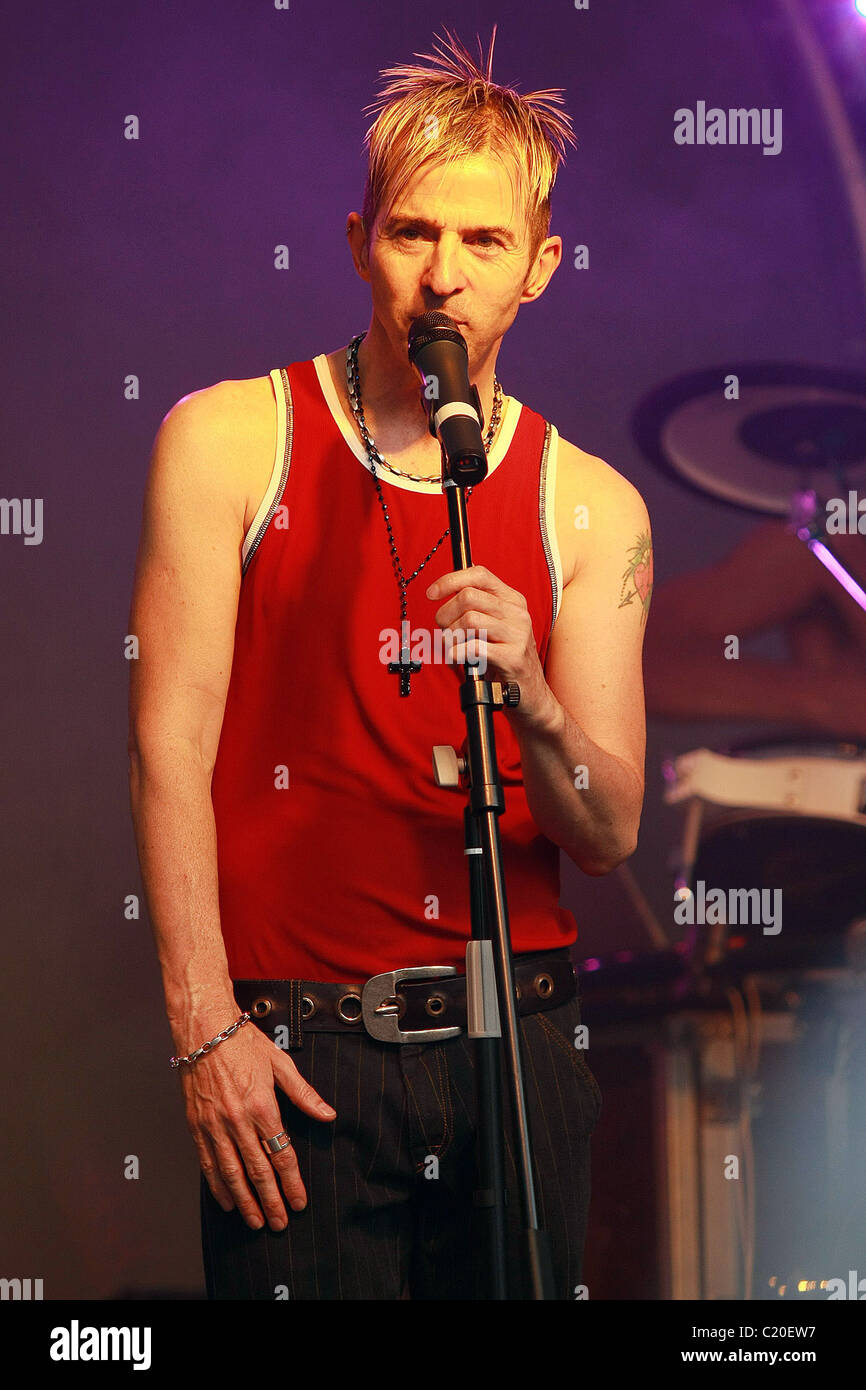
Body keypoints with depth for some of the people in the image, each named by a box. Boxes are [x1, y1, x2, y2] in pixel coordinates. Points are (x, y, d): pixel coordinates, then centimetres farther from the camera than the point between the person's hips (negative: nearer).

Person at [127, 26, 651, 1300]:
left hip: (514, 1042, 3)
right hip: (297, 1050, -2)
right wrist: (206, 1027, -11)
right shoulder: (229, 442, 1)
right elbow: (170, 748, -3)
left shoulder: (589, 506, 6)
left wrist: (531, 701, -18)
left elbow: (608, 839, 2)